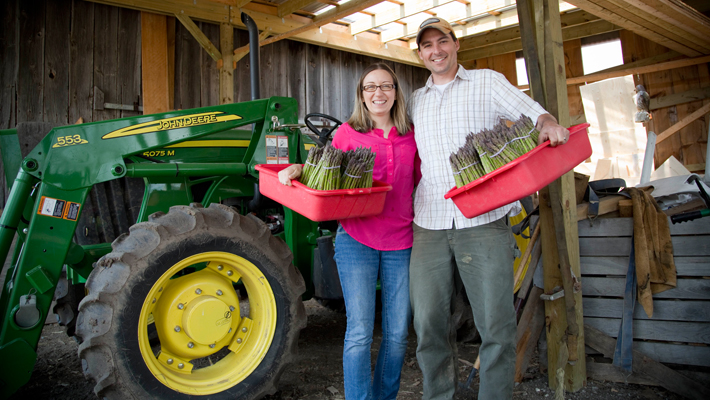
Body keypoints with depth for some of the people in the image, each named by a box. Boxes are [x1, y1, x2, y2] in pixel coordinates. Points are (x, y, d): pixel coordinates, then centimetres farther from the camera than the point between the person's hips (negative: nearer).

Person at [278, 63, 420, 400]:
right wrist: (297, 169, -9)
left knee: (397, 334, 10)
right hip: (357, 240, -2)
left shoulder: (410, 135, 9)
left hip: (401, 243, 3)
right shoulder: (347, 132, 4)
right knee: (359, 333, -3)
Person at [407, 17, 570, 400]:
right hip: (430, 225, 3)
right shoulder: (415, 101, 20)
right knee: (429, 325, 6)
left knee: (496, 325, -2)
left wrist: (548, 123, -21)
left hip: (483, 222, -3)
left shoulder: (488, 82, 9)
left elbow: (530, 111, 0)